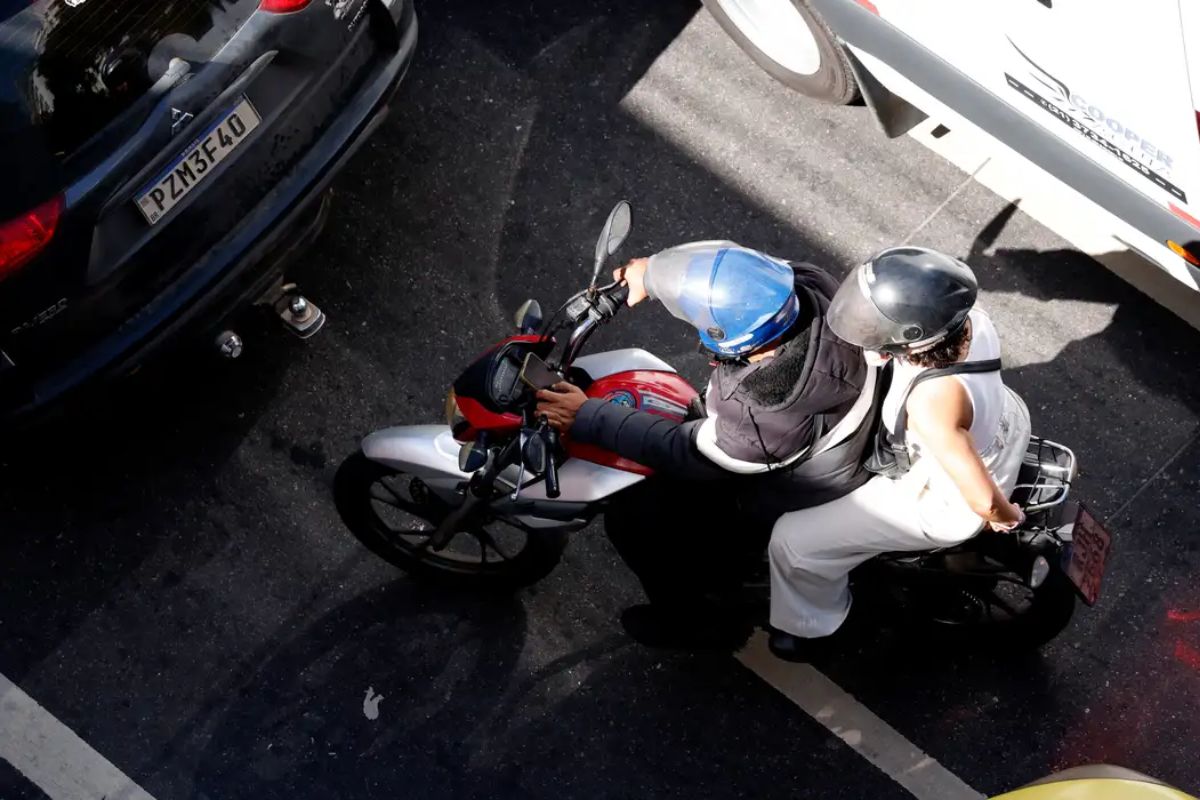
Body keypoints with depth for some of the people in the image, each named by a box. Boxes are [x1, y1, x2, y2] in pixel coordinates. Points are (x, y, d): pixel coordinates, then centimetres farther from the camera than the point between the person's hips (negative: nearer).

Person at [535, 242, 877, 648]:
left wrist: (587, 418, -22)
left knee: (632, 516, 0)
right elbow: (724, 260, -10)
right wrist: (652, 272, -1)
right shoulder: (804, 285, -29)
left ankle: (699, 618, 24)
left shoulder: (768, 418, -44)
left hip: (781, 509, -7)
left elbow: (683, 452, -27)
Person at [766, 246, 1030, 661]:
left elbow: (983, 499, -34)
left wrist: (1005, 517, -12)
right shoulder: (967, 316, -25)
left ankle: (811, 624, 31)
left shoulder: (930, 402, -45)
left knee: (793, 540, 1)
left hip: (948, 501, -7)